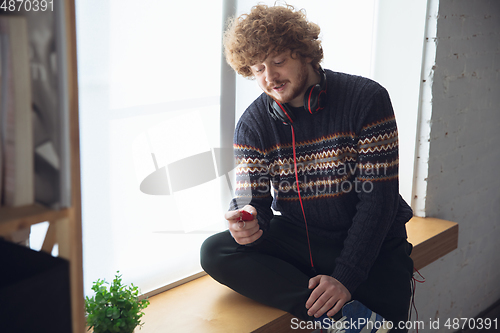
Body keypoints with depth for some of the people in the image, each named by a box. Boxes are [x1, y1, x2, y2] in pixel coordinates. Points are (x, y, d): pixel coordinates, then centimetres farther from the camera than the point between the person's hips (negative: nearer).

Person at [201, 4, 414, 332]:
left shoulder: (366, 98, -13)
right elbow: (252, 200, -3)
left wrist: (346, 277, -22)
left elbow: (378, 197, -15)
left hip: (369, 243, -3)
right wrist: (248, 223, -30)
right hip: (297, 239, 4)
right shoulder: (253, 123, -2)